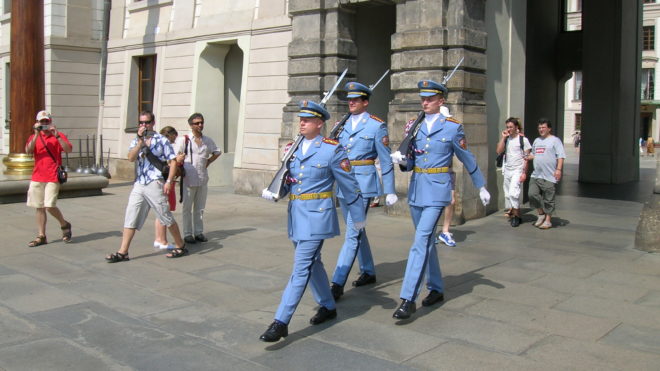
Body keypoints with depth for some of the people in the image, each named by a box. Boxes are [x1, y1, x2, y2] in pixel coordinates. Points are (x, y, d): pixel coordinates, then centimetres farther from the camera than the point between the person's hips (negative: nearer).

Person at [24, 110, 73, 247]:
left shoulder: (58, 135, 2)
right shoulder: (34, 137, 11)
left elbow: (68, 150, -13)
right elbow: (28, 151, -7)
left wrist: (56, 135, -20)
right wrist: (37, 135, -14)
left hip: (52, 177, -4)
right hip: (37, 177, 4)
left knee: (50, 206, -12)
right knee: (39, 207, 6)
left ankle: (64, 225, 13)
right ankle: (41, 236, 12)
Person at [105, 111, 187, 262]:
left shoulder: (162, 140, 1)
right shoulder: (136, 141, 14)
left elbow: (172, 161, -3)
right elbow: (131, 158, -4)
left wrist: (169, 181, -13)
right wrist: (140, 141, -14)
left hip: (155, 184, -5)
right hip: (138, 185, 5)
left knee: (166, 218, 2)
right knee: (130, 218, 2)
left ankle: (181, 246, 14)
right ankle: (123, 252, 5)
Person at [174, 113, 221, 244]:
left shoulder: (208, 140, 9)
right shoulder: (184, 140, -4)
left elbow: (217, 152, 23)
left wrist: (208, 162, 11)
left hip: (203, 179, 4)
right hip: (189, 179, -4)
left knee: (200, 208, 11)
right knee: (187, 208, 3)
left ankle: (199, 232, 19)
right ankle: (187, 234, 9)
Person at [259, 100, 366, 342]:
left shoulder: (332, 150, -9)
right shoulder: (293, 148, 9)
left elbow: (349, 186, -3)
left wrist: (358, 217, 2)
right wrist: (272, 192, -4)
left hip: (316, 214, -7)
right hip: (296, 213, 7)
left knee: (301, 267, -10)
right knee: (312, 263, 18)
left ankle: (281, 322, -8)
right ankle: (328, 307, 36)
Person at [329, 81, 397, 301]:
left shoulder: (377, 126, -5)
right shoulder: (343, 125, 11)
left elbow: (386, 160, -5)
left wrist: (390, 191, -5)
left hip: (363, 184, -7)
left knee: (353, 233, -9)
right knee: (356, 230, 16)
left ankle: (337, 284, -9)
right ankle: (368, 272, 31)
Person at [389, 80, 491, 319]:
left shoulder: (453, 127, -4)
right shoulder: (414, 126, 9)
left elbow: (468, 160, 5)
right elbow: (410, 163, 12)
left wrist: (481, 188, 12)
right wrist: (401, 158, -10)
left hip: (437, 190, -6)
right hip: (416, 189, 6)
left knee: (420, 242, -14)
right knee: (426, 241, 14)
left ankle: (408, 299, -14)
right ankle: (436, 289, 29)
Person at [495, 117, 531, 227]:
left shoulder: (523, 139, -4)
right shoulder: (506, 139, 11)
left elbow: (526, 157, -5)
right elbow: (499, 151, -4)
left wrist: (524, 173, -11)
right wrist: (503, 137, -7)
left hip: (517, 170, -6)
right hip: (507, 170, 6)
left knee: (513, 193, -16)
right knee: (508, 194, 9)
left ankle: (517, 215, -6)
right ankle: (512, 214, 21)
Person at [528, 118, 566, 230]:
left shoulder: (555, 140, -3)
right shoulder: (537, 141, 18)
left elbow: (561, 156, -10)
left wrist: (558, 169, -21)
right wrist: (528, 157, 6)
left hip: (549, 176, -6)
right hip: (536, 175, 6)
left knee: (548, 200, 0)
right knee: (532, 194, -5)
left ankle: (548, 220, 12)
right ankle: (541, 214, 15)